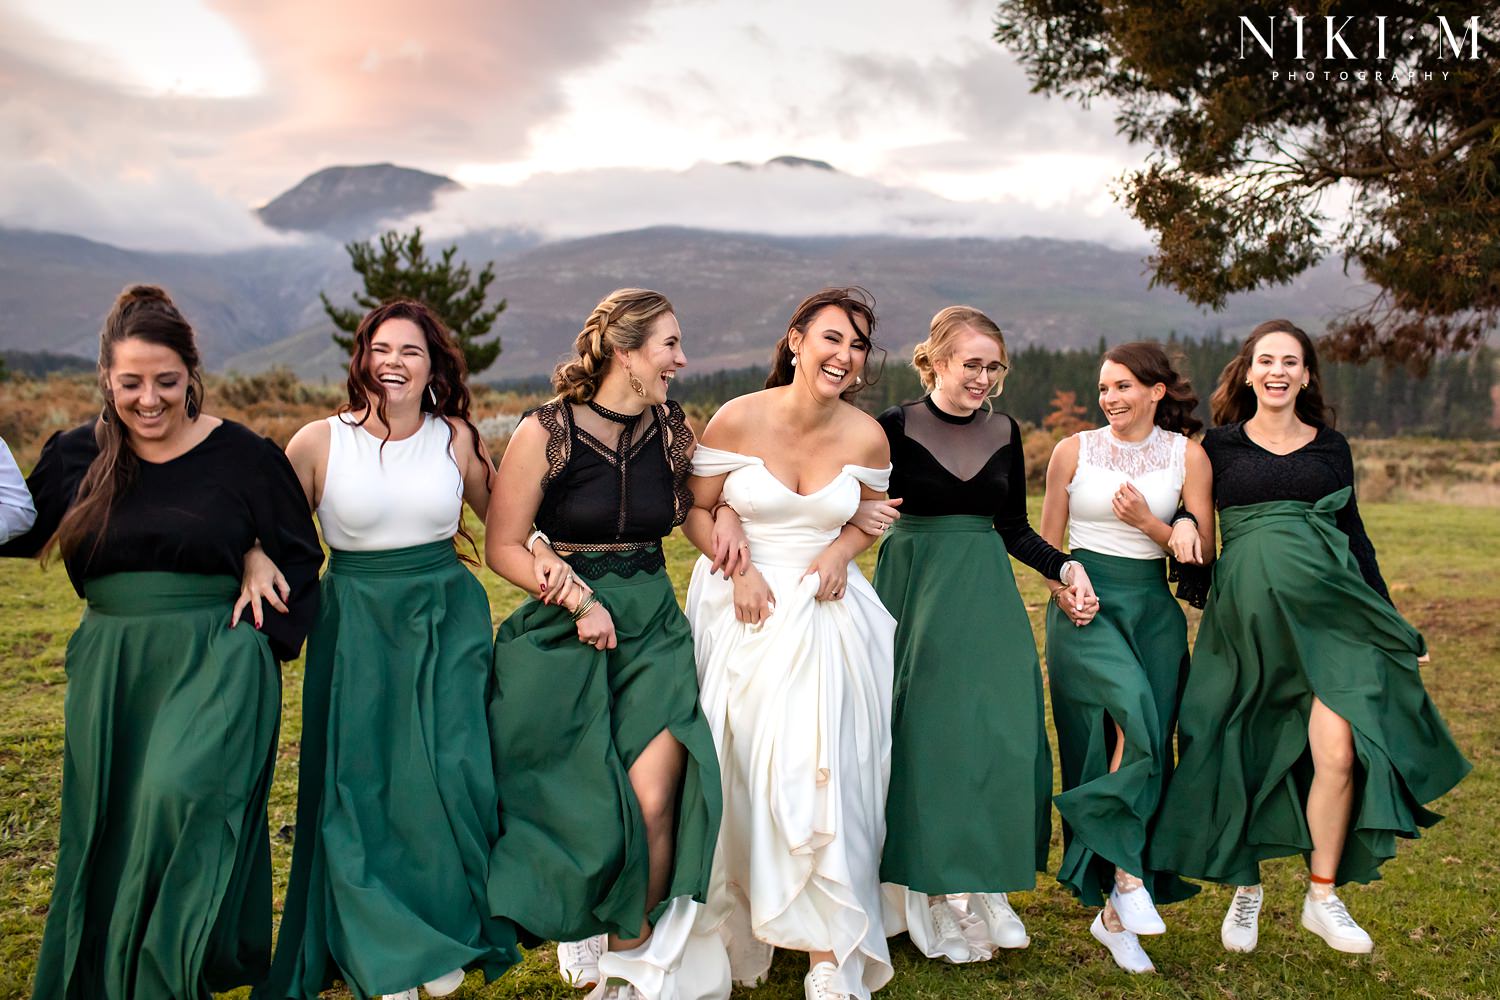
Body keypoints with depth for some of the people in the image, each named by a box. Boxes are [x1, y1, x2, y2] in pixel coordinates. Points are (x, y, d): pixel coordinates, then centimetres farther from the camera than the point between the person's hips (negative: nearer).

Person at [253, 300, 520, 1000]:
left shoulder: (457, 438, 3)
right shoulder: (320, 441, -2)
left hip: (448, 624, 1)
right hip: (356, 626, -1)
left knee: (449, 772, -5)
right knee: (358, 784, 3)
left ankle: (445, 940, 17)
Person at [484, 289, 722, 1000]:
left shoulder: (670, 428, 3)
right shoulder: (546, 432, -9)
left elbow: (693, 502, 23)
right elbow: (503, 548, -5)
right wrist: (579, 599, -15)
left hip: (653, 628, 3)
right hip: (563, 635, -2)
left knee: (654, 800, -12)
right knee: (586, 808, 5)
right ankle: (586, 934, 35)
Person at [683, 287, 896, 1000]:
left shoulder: (866, 436, -3)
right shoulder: (737, 419, -9)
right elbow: (697, 510, 1)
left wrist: (838, 554, -6)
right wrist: (739, 568, -13)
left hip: (826, 613, 1)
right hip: (743, 611, -1)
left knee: (819, 774, -5)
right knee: (740, 770, 5)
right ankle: (731, 926, 26)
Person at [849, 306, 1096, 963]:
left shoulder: (1004, 432, 7)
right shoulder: (894, 428, -6)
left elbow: (1013, 528, 13)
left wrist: (1064, 568, 1)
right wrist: (862, 516, -26)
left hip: (987, 600, 4)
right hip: (914, 594, -4)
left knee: (997, 732, 1)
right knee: (924, 735, -1)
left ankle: (979, 889, 16)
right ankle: (932, 899, 13)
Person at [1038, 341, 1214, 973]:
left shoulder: (1187, 456, 5)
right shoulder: (1074, 451, 4)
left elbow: (1204, 552, 5)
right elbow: (1048, 540, 9)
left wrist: (1149, 522, -11)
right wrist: (1062, 586, -9)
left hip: (1154, 609, 2)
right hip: (1085, 605, -2)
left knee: (1143, 745, 0)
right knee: (1133, 710, -28)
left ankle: (1114, 914, 11)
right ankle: (1129, 874, -16)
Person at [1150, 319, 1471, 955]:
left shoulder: (1331, 447, 13)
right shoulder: (1219, 446, 8)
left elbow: (1354, 536, 17)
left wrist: (1390, 622, 15)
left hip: (1327, 610, 1)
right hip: (1248, 613, -1)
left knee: (1337, 753, -12)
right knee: (1243, 759, 5)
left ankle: (1323, 897, 8)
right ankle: (1246, 888, 26)